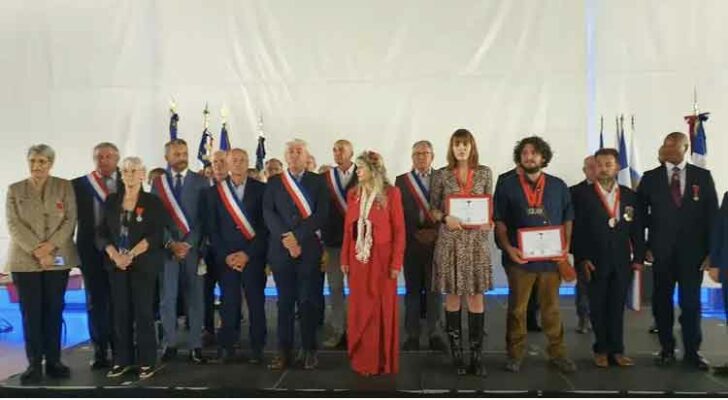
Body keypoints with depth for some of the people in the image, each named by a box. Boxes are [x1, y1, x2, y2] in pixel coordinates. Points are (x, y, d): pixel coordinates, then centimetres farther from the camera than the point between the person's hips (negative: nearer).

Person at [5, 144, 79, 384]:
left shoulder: (64, 187, 8)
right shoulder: (14, 190, 8)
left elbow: (70, 220, -1)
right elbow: (13, 225, -1)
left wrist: (50, 245, -14)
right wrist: (36, 250, -13)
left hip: (58, 258, 0)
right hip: (25, 259, 0)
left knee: (54, 311, 4)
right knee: (31, 312, -1)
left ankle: (53, 361, 12)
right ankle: (34, 365, 6)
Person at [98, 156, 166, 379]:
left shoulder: (152, 202, -1)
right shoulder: (111, 201, 10)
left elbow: (156, 235, -9)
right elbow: (102, 233, 7)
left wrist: (131, 255, -17)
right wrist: (114, 255, -10)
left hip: (143, 265, -3)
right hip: (116, 264, 3)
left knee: (143, 311, -2)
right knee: (120, 312, 5)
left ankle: (146, 361, 6)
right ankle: (122, 360, 15)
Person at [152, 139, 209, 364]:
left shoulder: (200, 182, 5)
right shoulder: (158, 183, 9)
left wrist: (189, 243, -8)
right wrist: (171, 243, -7)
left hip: (193, 246, -1)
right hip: (167, 247, 1)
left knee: (195, 297, 1)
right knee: (168, 297, 3)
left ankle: (195, 346, 7)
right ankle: (170, 344, 13)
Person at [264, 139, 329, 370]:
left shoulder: (318, 181, 7)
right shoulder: (274, 182, 11)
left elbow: (321, 214, -4)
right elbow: (268, 213, 1)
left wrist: (296, 236, -12)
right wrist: (285, 238, -12)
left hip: (309, 249, -1)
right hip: (281, 249, 1)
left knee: (308, 300, 2)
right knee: (285, 301, 5)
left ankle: (308, 350, 11)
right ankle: (284, 351, 10)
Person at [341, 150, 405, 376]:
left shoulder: (391, 193, -5)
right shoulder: (353, 194, 9)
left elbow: (399, 230, -6)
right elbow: (348, 229, 8)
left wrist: (396, 263, -11)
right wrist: (345, 259, 3)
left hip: (381, 259, -4)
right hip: (358, 259, 4)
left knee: (382, 309, 4)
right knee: (360, 310, 7)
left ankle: (382, 361, 17)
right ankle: (362, 360, 20)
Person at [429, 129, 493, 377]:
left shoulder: (485, 173, 5)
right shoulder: (442, 175, 1)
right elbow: (433, 207, 4)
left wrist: (489, 223, -8)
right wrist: (445, 219, -15)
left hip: (476, 240, 1)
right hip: (450, 240, -1)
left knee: (476, 297, 2)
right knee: (452, 297, 5)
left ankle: (476, 356, 9)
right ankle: (457, 355, 14)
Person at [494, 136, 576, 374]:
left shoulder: (558, 186, 9)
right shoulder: (508, 186, 3)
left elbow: (567, 220, 11)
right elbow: (500, 222, 2)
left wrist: (566, 246, -3)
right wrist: (508, 248, -11)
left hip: (551, 257, 2)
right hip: (520, 257, -1)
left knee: (551, 308, 10)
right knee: (517, 308, 6)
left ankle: (557, 353, 20)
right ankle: (515, 355, 16)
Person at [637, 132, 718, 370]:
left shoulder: (703, 177, 4)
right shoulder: (650, 178, 4)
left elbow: (712, 214, 2)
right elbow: (640, 214, 4)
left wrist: (712, 251, -4)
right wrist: (643, 247, -3)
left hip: (692, 251, 0)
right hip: (661, 251, 1)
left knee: (691, 301, 3)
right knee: (662, 301, 7)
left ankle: (692, 351, 16)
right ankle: (667, 349, 19)